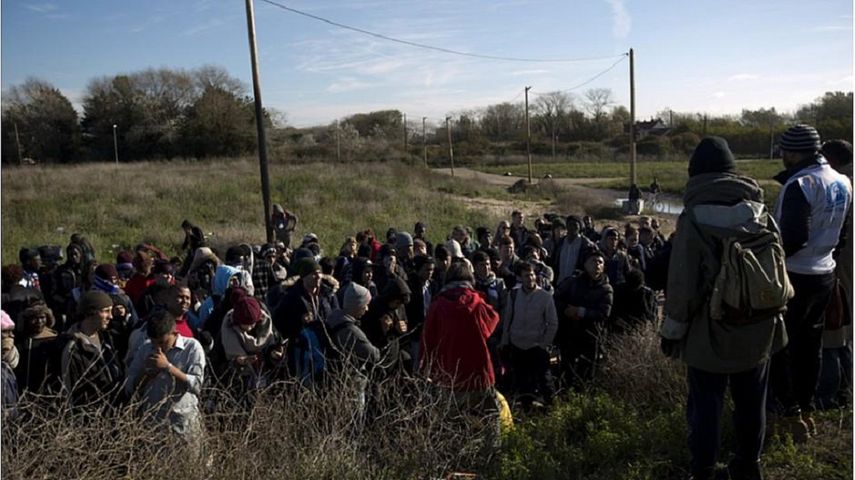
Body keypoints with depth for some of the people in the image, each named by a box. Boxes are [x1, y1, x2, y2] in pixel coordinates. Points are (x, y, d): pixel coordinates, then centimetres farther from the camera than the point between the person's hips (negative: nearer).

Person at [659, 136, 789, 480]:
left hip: (710, 332, -5)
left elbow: (682, 284, -14)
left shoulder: (692, 219, -15)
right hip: (757, 330, 5)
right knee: (751, 402, 18)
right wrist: (770, 311, 21)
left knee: (705, 404, 7)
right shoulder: (760, 214, 0)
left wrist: (672, 330, -4)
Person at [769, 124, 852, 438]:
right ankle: (807, 410, 29)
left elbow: (793, 238, -27)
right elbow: (835, 227, 11)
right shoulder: (842, 182, 5)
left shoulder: (800, 185, -21)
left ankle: (791, 414, 9)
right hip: (825, 273, 8)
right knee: (810, 344, 18)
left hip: (795, 276, -8)